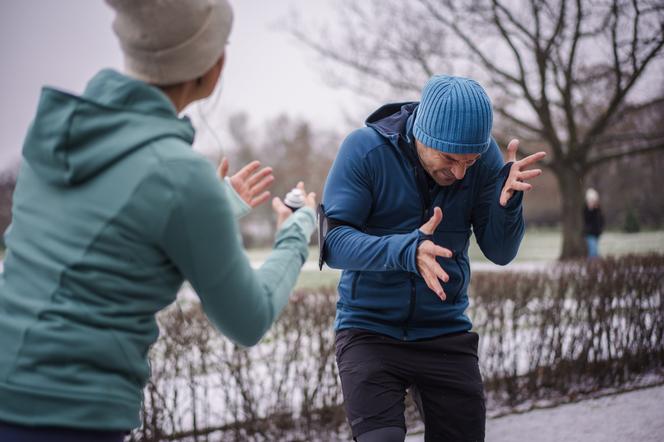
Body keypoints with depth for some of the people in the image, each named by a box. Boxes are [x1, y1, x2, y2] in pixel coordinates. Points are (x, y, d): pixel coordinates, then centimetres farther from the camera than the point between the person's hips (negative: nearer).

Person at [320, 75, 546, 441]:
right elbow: (333, 243, -21)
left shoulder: (484, 156, -5)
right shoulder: (364, 149, -14)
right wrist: (405, 250, -38)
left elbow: (500, 253, -4)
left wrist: (507, 201, -25)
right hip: (369, 331, -3)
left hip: (445, 335, 3)